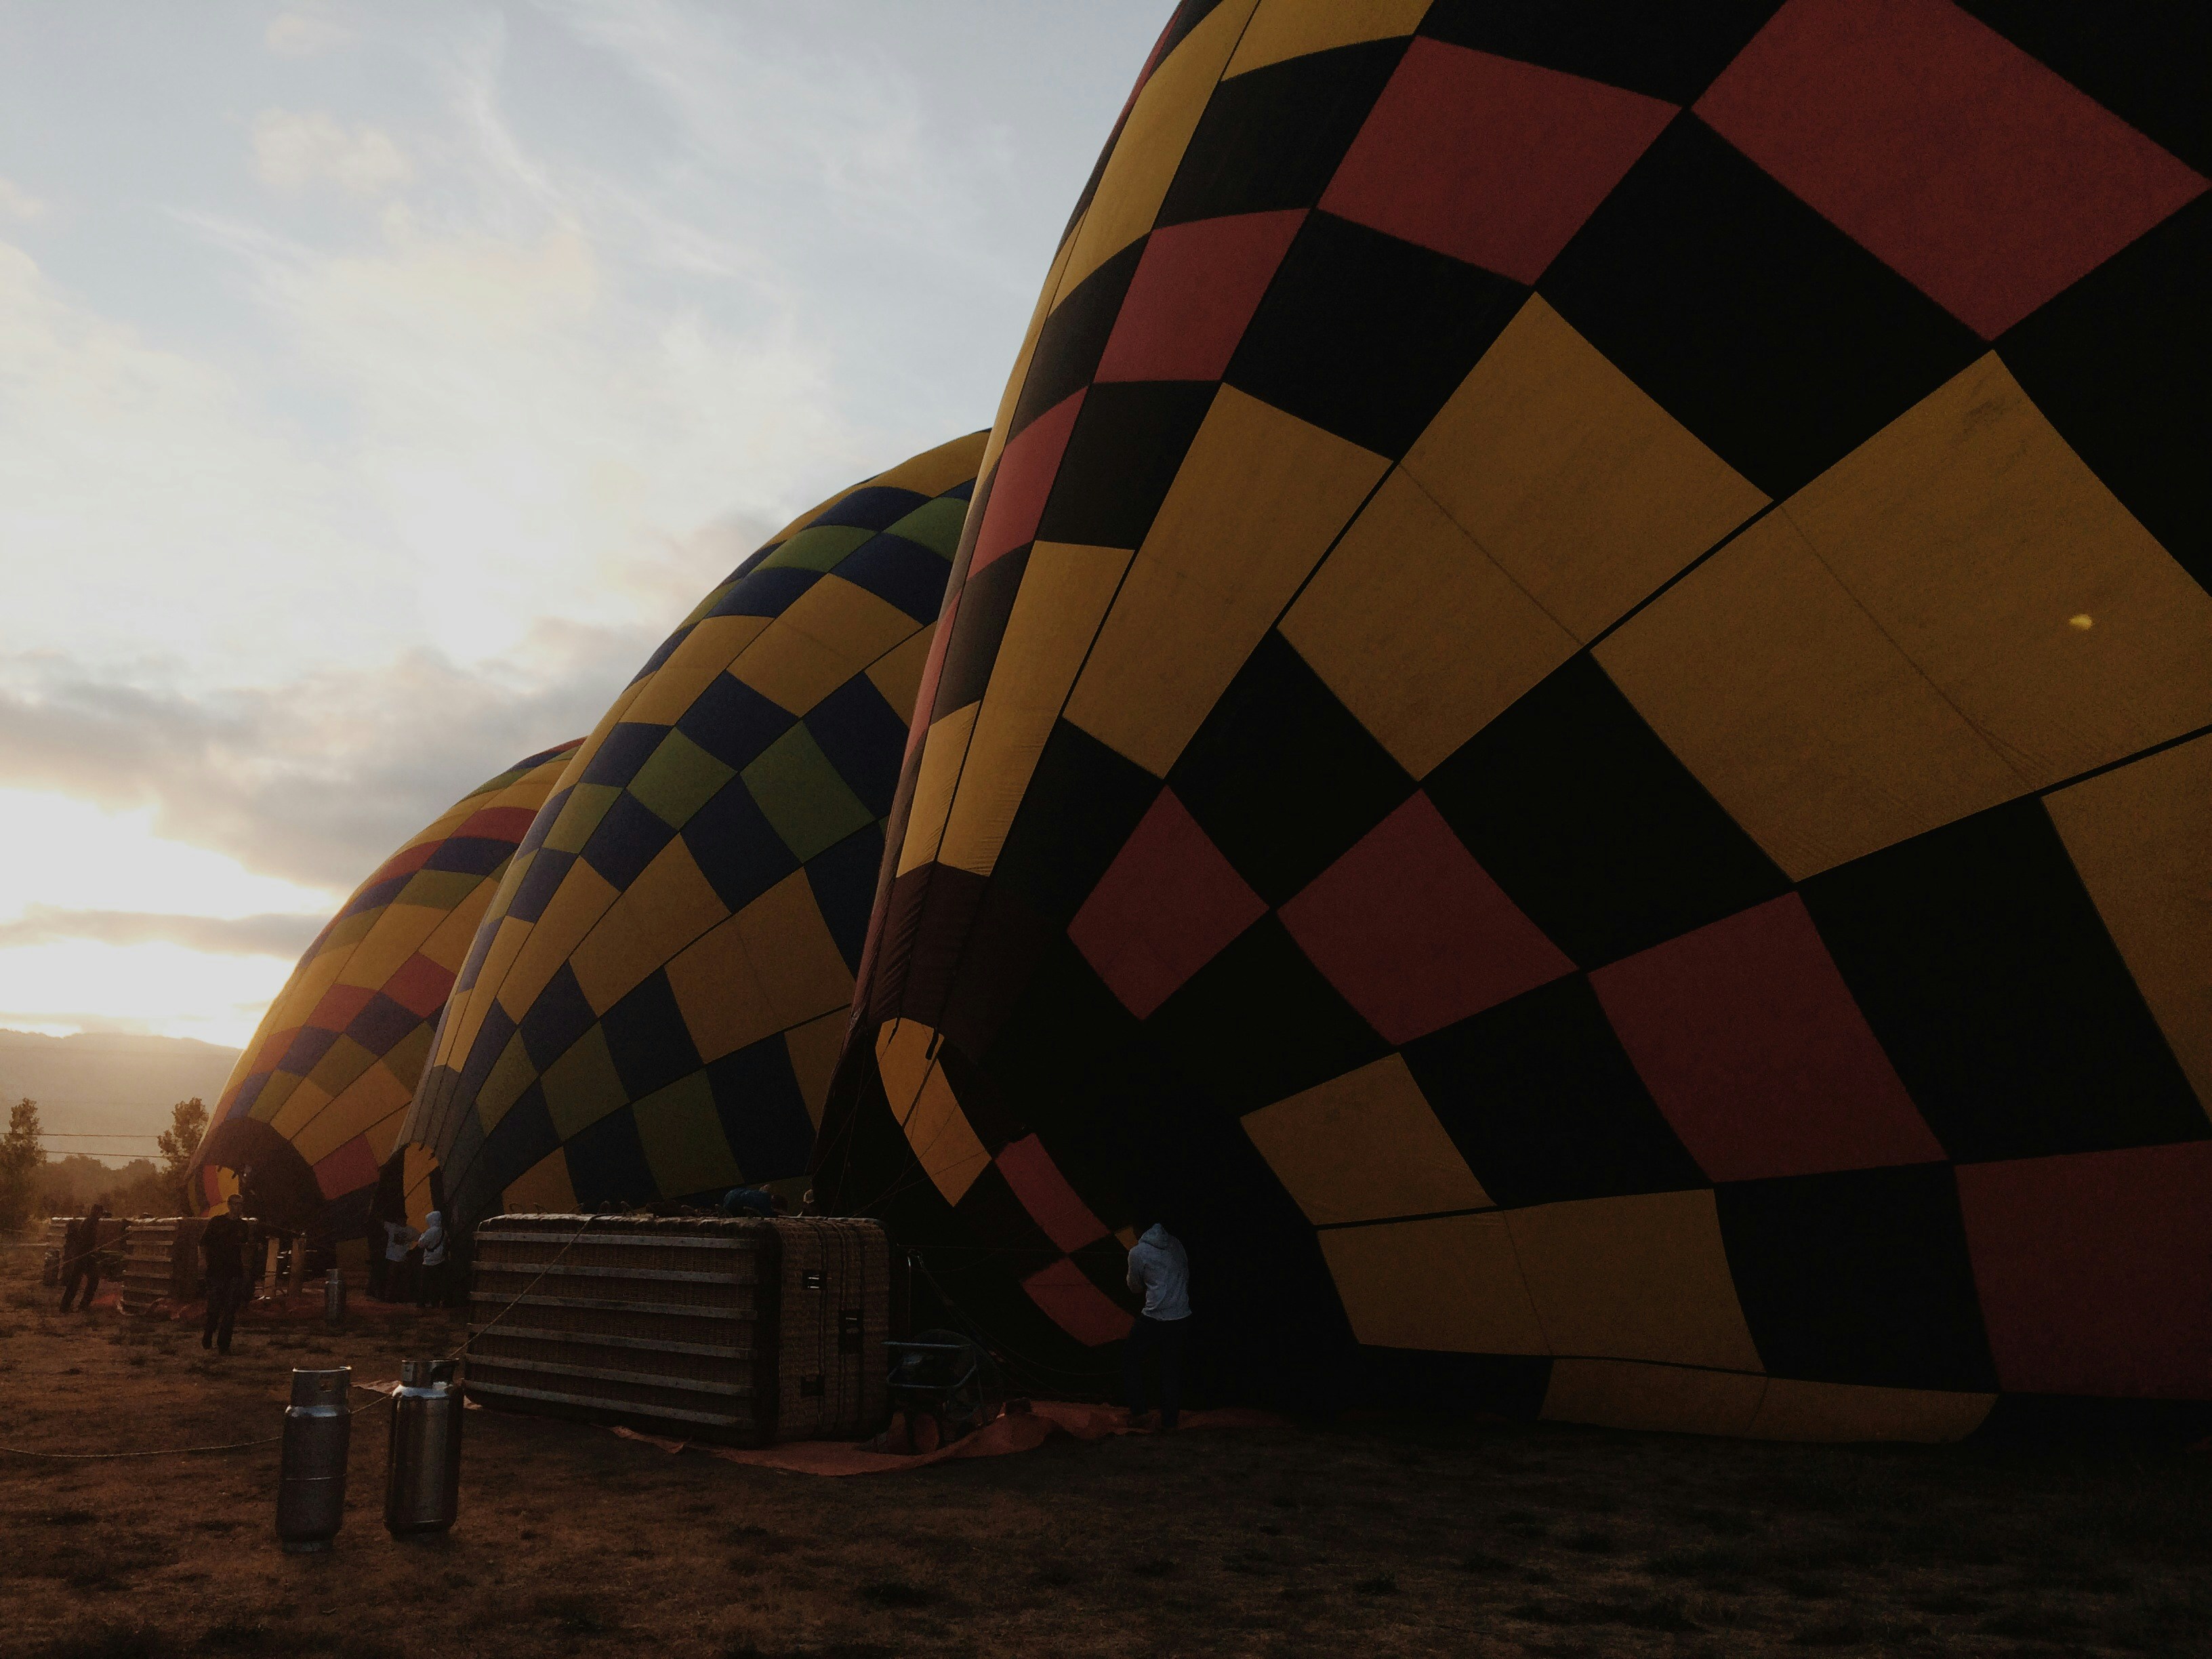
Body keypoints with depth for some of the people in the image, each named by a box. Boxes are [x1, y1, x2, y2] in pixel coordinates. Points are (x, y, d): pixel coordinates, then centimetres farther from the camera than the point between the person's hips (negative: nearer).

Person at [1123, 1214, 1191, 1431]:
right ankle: (1170, 1420, 14)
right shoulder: (1176, 1243, 8)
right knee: (1172, 1367, 13)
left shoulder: (1138, 1253, -7)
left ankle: (1137, 1410, 12)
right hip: (1182, 1317, 5)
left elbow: (1135, 1286, 8)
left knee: (1131, 1356, 15)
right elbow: (1187, 1273, 19)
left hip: (1155, 1318, -5)